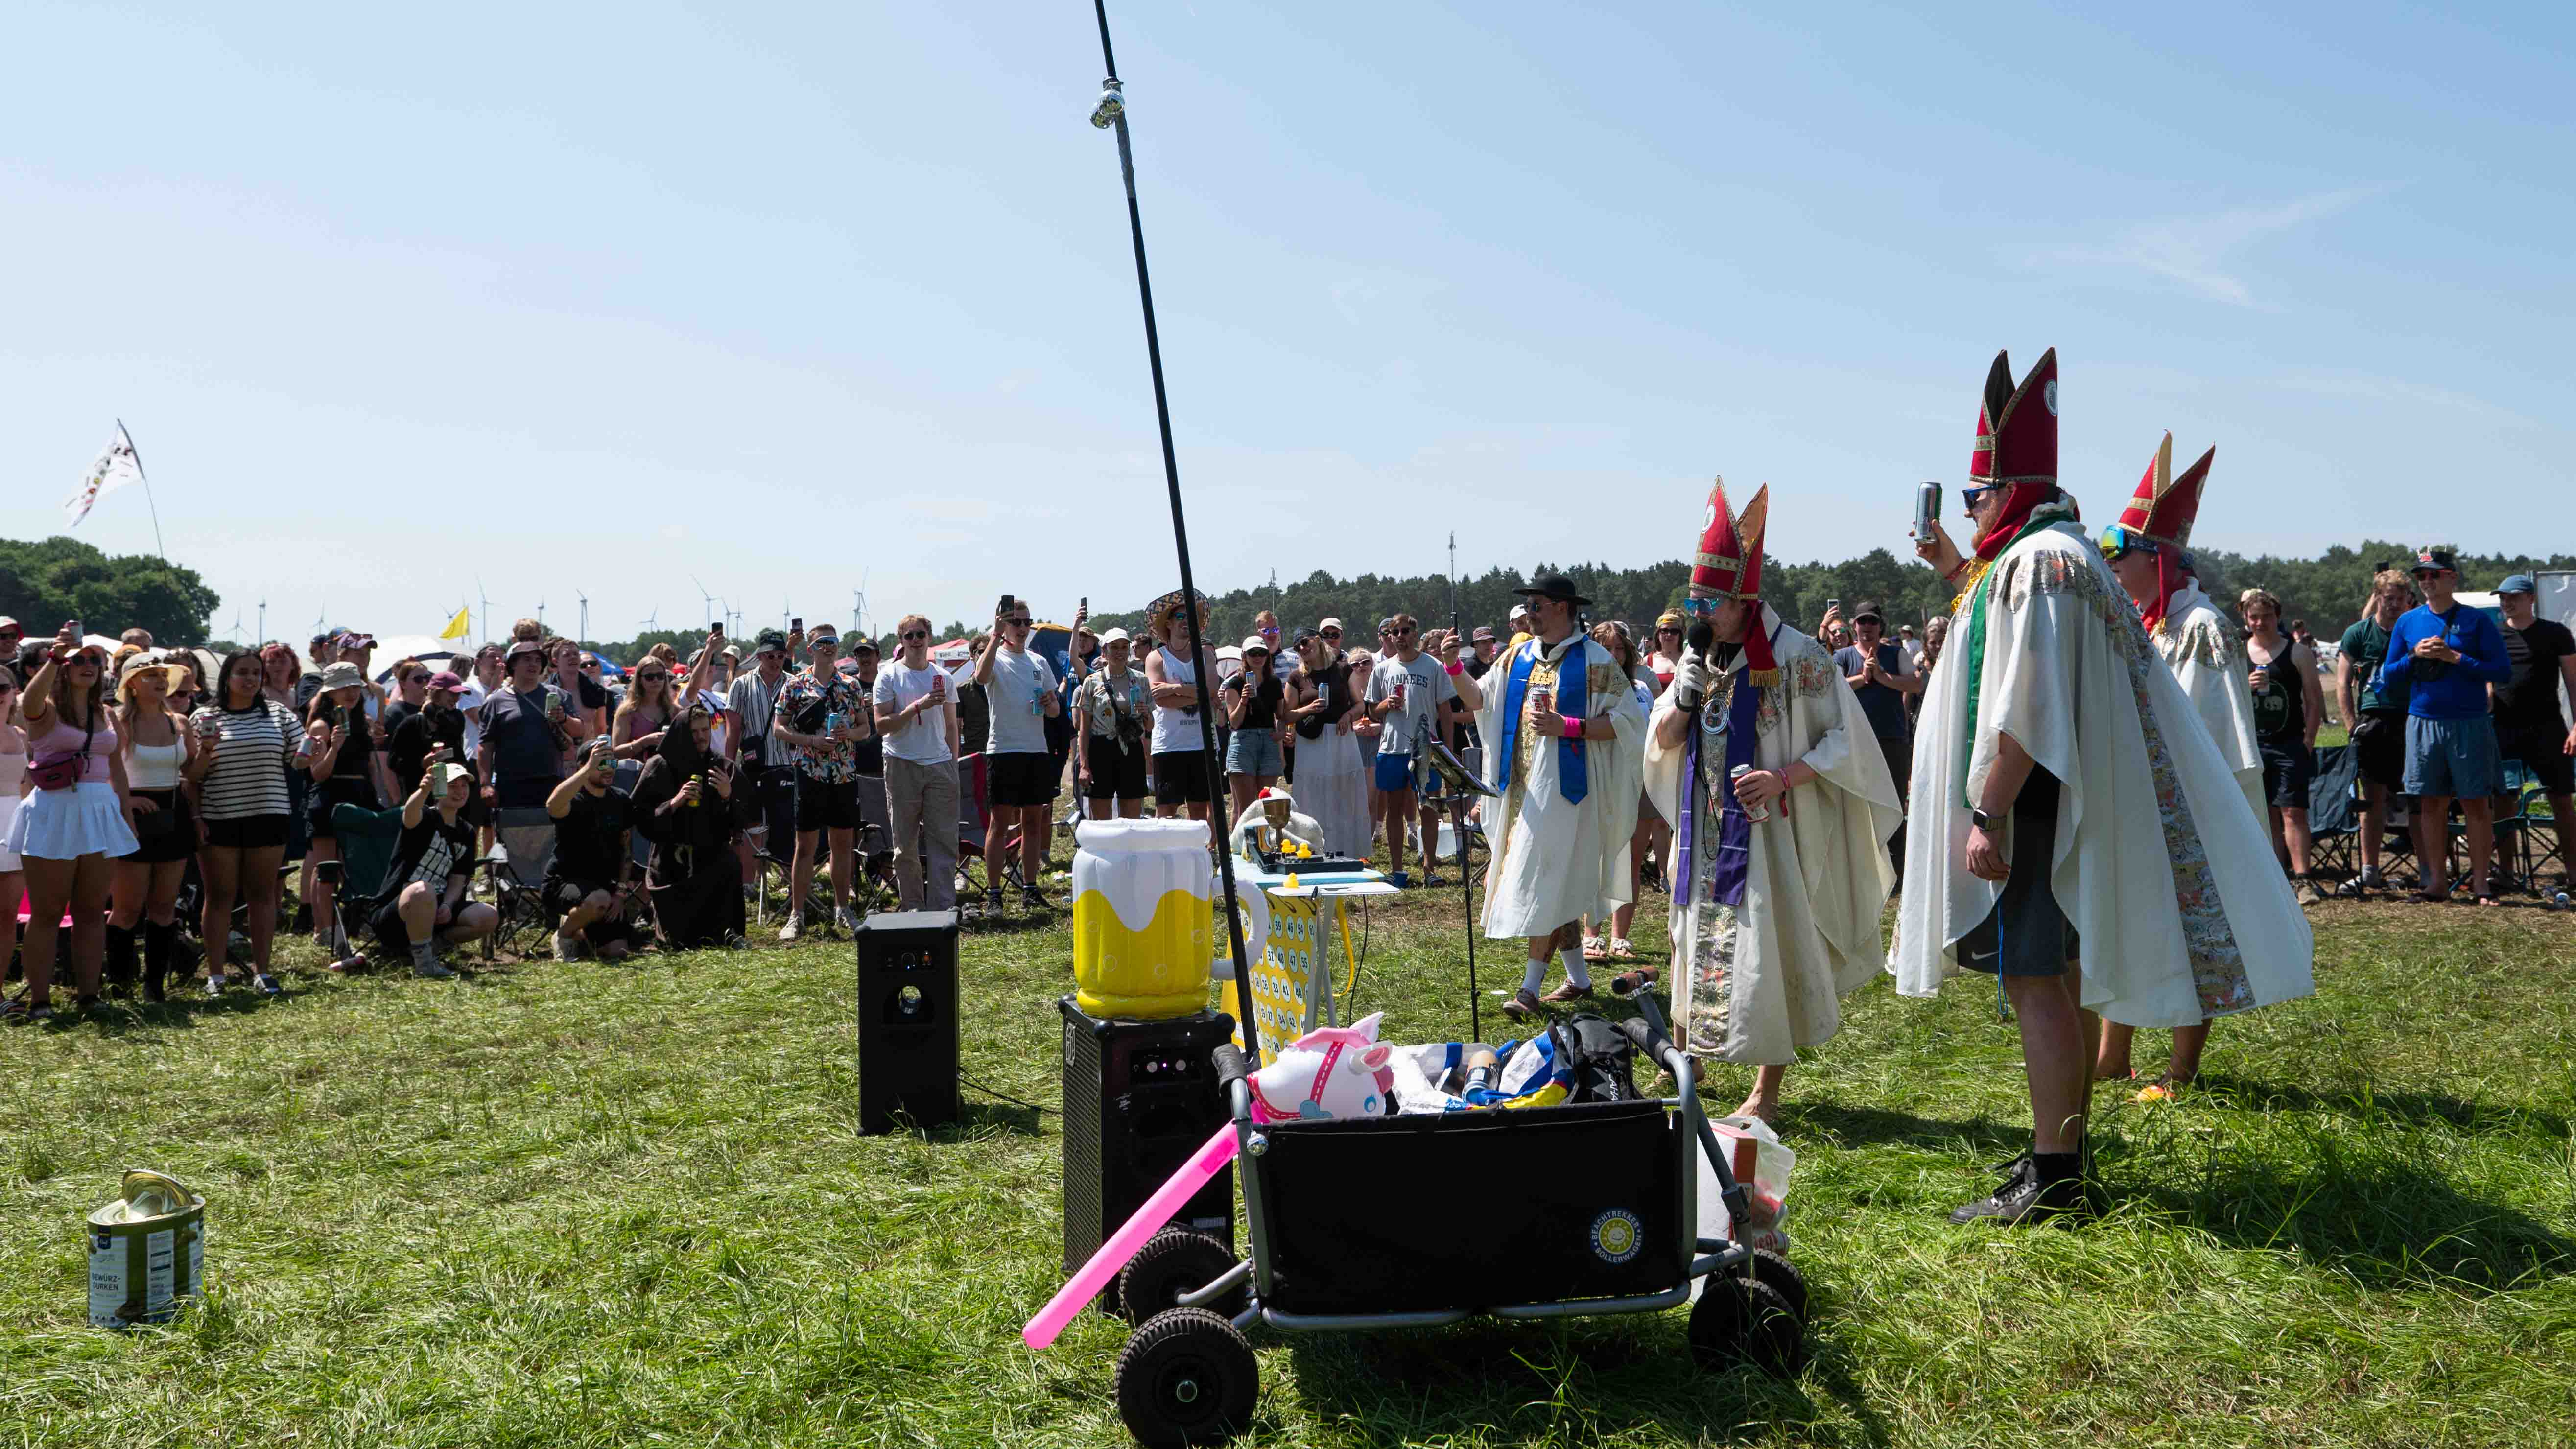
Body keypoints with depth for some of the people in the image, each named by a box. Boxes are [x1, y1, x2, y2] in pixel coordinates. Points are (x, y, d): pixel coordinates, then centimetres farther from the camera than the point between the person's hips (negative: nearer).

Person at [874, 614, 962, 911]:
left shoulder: (942, 676, 10)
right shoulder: (889, 676, 0)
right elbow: (882, 725, -9)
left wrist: (954, 765, 8)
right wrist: (918, 706, -18)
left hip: (940, 764, 3)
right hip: (903, 764, -3)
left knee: (944, 840, -1)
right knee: (906, 844, 4)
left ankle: (943, 908, 2)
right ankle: (913, 907, 13)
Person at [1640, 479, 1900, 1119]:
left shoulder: (1796, 656, -12)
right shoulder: (1695, 657, 8)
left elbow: (1845, 739, -10)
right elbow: (1662, 743, 13)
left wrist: (1783, 778, -22)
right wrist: (1681, 702, -8)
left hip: (1770, 832, -6)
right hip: (1705, 831, 6)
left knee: (1768, 951, -2)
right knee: (1698, 944, 13)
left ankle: (1767, 1090, 9)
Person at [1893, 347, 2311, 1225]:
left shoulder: (2036, 560, -16)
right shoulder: (2053, 553, 17)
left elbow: (2025, 704, -25)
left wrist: (1986, 813, -26)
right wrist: (1955, 572, 27)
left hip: (2035, 807, -11)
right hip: (2057, 801, 11)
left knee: (2036, 981, -9)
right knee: (2063, 979, 15)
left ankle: (2051, 1180, -6)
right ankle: (2064, 1151, 25)